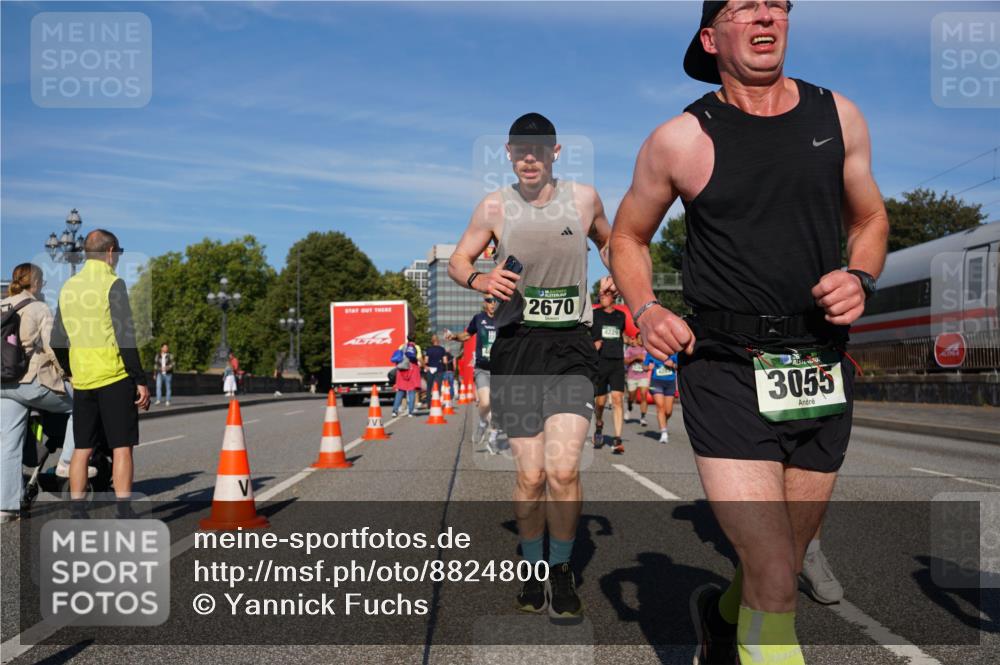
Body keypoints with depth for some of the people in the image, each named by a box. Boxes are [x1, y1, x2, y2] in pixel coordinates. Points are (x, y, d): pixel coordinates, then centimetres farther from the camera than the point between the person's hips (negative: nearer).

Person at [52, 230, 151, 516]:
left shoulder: (68, 286, 11)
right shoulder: (112, 283, -8)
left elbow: (57, 341, 14)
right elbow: (125, 337, -14)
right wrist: (140, 380, -11)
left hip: (81, 380, 6)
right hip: (114, 377, -6)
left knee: (82, 449, 11)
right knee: (122, 447, -2)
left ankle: (76, 514, 16)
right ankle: (124, 514, -2)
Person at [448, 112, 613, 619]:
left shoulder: (584, 198, 7)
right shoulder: (494, 208, 4)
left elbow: (607, 240, 27)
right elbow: (457, 261, 12)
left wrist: (615, 272, 7)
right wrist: (480, 280, -10)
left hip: (570, 345, 0)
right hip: (516, 345, 0)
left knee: (563, 469, -12)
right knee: (530, 476, 1)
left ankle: (562, 570, 11)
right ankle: (533, 569, 24)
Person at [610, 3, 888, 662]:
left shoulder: (839, 117, 7)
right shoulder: (681, 139, -2)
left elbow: (870, 220, 20)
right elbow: (628, 237, 10)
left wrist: (860, 279, -1)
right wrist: (646, 311, -8)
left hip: (821, 377, 5)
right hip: (727, 375, -4)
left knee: (781, 572, 18)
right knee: (775, 584, -11)